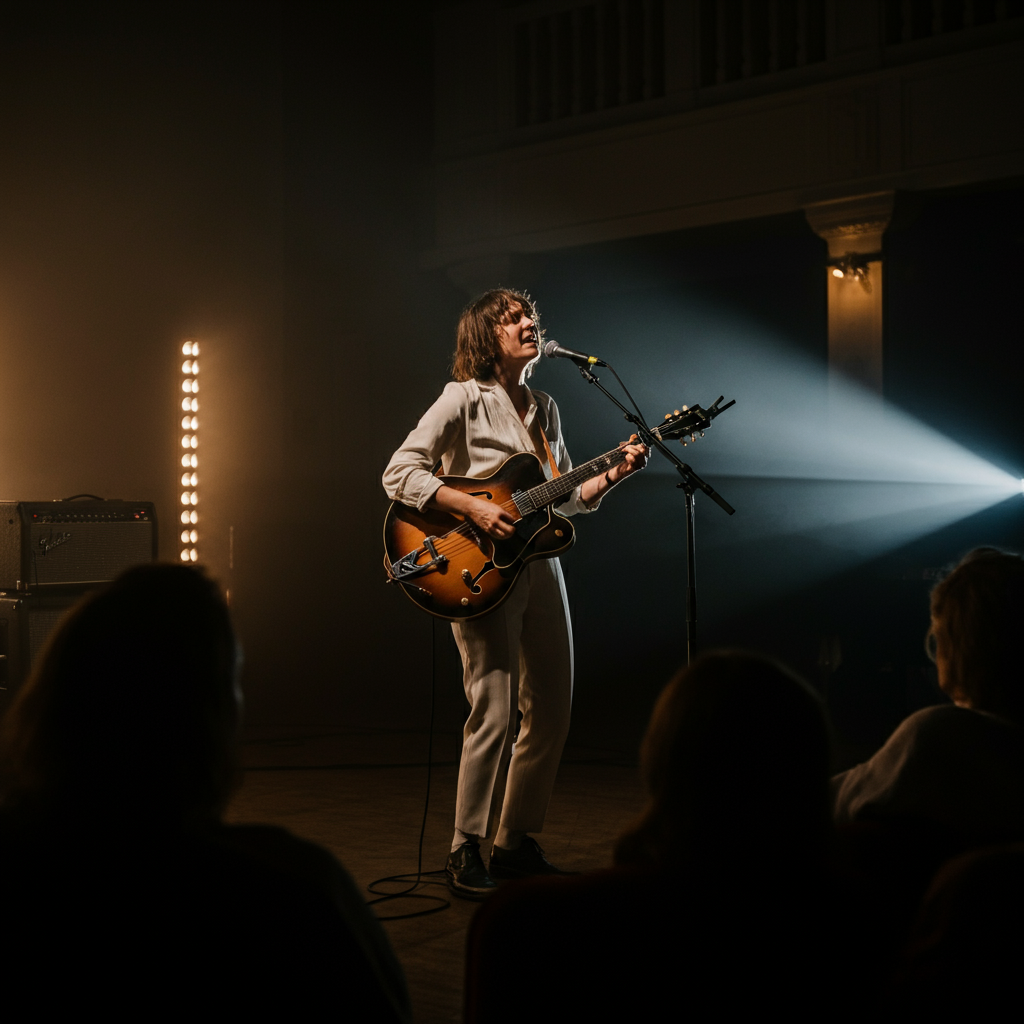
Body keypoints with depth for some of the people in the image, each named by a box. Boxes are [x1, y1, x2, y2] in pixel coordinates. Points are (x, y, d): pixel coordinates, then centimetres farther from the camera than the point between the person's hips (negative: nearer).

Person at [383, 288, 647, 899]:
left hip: (539, 566, 7)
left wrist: (614, 475, 2)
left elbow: (567, 498, 19)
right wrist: (474, 509, -21)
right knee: (495, 715, -11)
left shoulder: (544, 408, 16)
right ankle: (466, 854, 0)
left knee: (552, 713, 8)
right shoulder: (465, 399, -5)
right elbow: (399, 474, -13)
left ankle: (516, 843, 20)